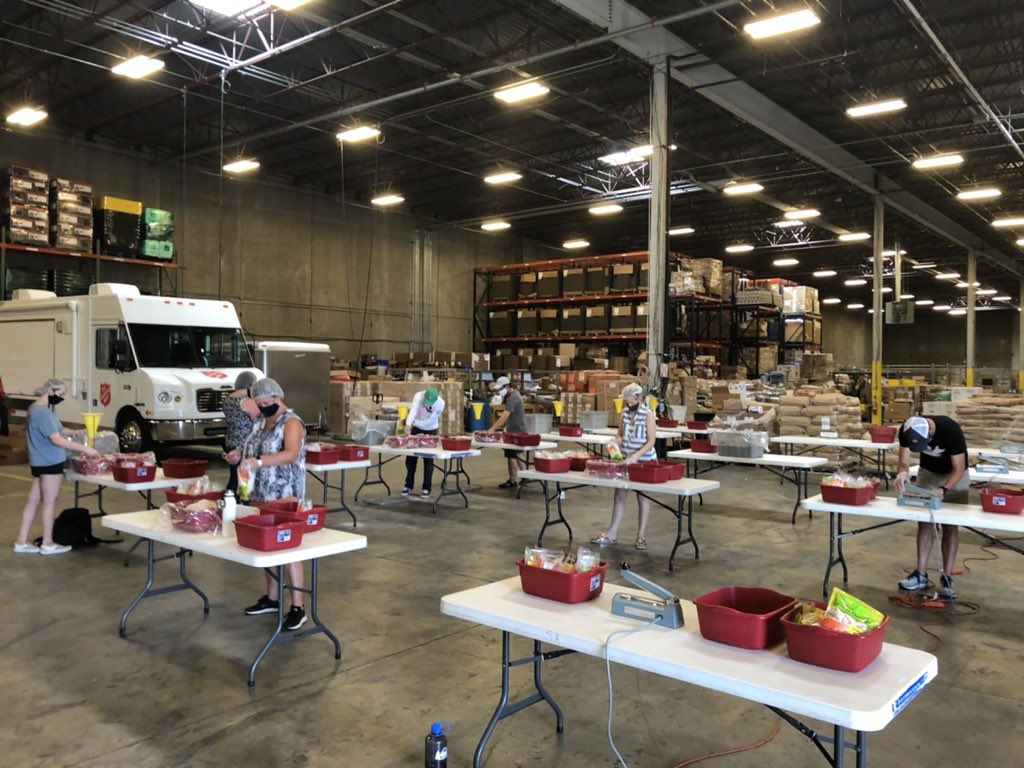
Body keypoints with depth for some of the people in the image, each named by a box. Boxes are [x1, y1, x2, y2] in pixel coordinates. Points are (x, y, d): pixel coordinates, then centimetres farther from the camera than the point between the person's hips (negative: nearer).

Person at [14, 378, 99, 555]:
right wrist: (84, 448, -25)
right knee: (50, 502, 0)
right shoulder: (43, 412, -21)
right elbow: (57, 439, -26)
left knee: (33, 501, 12)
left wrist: (75, 432, 11)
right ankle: (48, 544, 9)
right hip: (50, 462, -10)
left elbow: (54, 430, 23)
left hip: (40, 462, 10)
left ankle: (22, 542, 18)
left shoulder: (36, 408, 12)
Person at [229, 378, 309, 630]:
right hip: (261, 493, 8)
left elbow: (291, 455, -29)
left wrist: (258, 461, -39)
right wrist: (241, 453, 2)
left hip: (284, 495, -8)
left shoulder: (291, 422, -14)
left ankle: (298, 608, 0)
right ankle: (272, 597, 28)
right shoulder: (261, 421, 12)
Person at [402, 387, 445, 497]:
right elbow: (413, 410, -40)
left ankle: (427, 488, 6)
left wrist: (417, 423, -21)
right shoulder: (418, 396, -26)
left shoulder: (441, 403, -27)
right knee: (411, 457, 4)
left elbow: (432, 419, -20)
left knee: (428, 460, -2)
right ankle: (409, 485, 17)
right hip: (416, 428, 1)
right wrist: (408, 423, -55)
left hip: (430, 430, -1)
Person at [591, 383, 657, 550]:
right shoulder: (624, 413, 3)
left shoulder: (648, 414, -12)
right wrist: (617, 442, -9)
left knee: (642, 497, 5)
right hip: (626, 460, 5)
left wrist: (636, 456, -27)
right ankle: (612, 534, 13)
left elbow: (651, 441, -15)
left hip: (644, 461, -5)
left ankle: (641, 535, 14)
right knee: (619, 495, 6)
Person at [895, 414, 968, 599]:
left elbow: (959, 468, -29)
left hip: (954, 476, -3)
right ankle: (921, 575, 5)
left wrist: (943, 489, -44)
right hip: (927, 472, 4)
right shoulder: (906, 431, -25)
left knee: (950, 526, -5)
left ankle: (947, 577, 0)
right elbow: (904, 461, -19)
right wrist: (902, 473, -42)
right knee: (924, 522, 1)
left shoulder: (951, 430, -36)